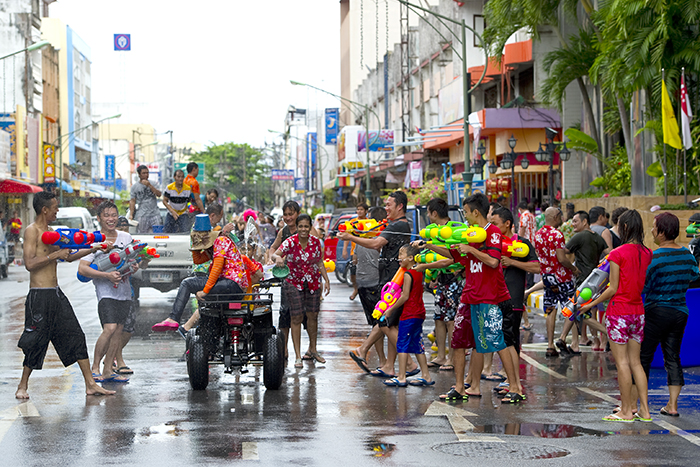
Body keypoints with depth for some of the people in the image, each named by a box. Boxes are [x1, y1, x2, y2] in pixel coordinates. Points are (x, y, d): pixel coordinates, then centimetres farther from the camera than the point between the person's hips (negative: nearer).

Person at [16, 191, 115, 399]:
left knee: (75, 336, 4)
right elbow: (29, 264, -20)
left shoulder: (51, 231, 17)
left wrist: (93, 249, 26)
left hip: (56, 294, 8)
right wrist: (55, 255, -17)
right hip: (39, 296, -8)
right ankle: (23, 386, 16)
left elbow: (68, 257, 29)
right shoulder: (32, 231, -10)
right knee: (35, 342, -1)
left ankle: (90, 384, 6)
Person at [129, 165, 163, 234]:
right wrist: (131, 215, -3)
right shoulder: (134, 186, 9)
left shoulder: (152, 183, 11)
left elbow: (159, 194, -2)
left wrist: (149, 185, -12)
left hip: (155, 213, 1)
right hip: (141, 215, -1)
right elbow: (132, 201, 6)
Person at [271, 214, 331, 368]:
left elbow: (320, 263, 7)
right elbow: (274, 254, -27)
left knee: (313, 315, 9)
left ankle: (312, 349, 28)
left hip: (313, 283, 3)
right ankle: (298, 356, -1)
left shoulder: (316, 242, -4)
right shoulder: (290, 242, -15)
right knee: (296, 318, -5)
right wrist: (277, 258, -50)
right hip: (294, 283, -3)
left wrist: (326, 280, 1)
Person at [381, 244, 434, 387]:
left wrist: (391, 309, -10)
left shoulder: (408, 274, -15)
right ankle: (426, 376, 13)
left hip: (409, 315, -9)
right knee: (417, 345, 13)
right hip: (420, 313, 9)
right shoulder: (419, 272, 11)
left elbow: (405, 296, -17)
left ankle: (401, 377, -5)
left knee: (402, 344, -4)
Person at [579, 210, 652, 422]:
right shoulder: (647, 253, 5)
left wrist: (591, 304, -1)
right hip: (638, 311, 6)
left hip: (619, 312, -6)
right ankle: (644, 410, 11)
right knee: (635, 362, 12)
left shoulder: (617, 254, -13)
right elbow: (643, 283, 12)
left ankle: (626, 411, 4)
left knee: (622, 362, 0)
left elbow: (613, 289, -12)